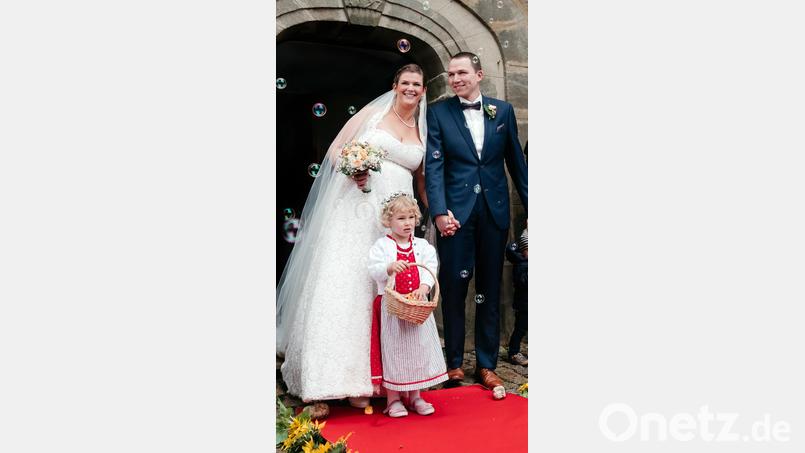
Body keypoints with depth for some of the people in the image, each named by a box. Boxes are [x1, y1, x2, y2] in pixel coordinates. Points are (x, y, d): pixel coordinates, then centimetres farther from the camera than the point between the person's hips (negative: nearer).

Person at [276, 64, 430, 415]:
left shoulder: (423, 130, 16)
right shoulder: (373, 114, 8)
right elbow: (335, 151, 6)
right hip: (358, 212, -3)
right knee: (341, 288, -10)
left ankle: (362, 382, 9)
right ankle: (324, 386, -8)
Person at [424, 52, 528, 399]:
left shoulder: (503, 110, 9)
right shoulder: (438, 113, 3)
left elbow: (516, 160, 11)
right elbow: (433, 165, -5)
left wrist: (528, 202, 9)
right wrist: (440, 211, -15)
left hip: (494, 211, 2)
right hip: (456, 212, -2)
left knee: (490, 290, 9)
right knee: (454, 289, 4)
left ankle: (487, 365, 21)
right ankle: (454, 363, 20)